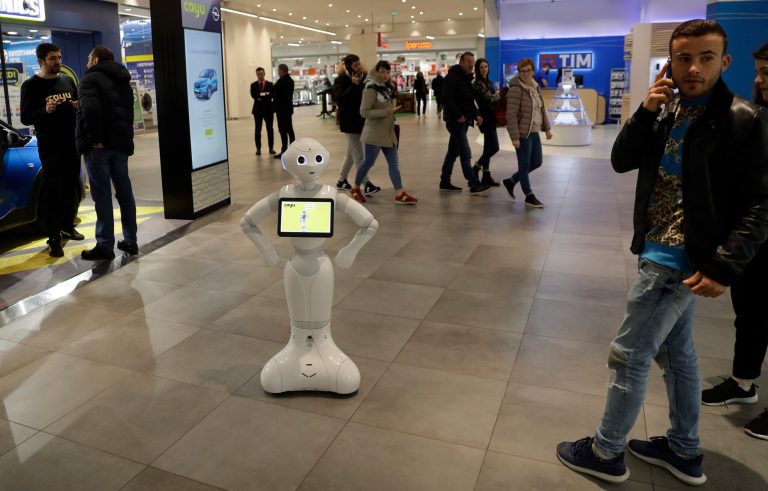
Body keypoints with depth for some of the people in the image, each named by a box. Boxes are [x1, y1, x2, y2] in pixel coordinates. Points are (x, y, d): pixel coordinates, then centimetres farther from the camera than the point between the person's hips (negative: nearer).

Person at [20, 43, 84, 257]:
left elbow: (79, 105, 21)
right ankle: (54, 239, -2)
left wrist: (80, 107, -4)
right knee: (52, 191, -4)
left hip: (72, 143, 5)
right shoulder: (31, 85, -4)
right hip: (49, 147, -5)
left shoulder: (67, 80, 11)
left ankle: (67, 226, 30)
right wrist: (45, 111, -26)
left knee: (71, 188, 13)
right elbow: (25, 118, -7)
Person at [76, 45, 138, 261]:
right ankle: (130, 241, 17)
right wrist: (125, 137, 15)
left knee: (102, 194, -4)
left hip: (99, 145, -7)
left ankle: (105, 245, -1)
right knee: (124, 191, 11)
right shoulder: (123, 81, 20)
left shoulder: (91, 77, -6)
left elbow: (90, 108, -23)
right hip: (121, 142, 7)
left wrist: (94, 138, -18)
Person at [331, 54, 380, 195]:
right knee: (358, 155, -9)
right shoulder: (340, 81, -9)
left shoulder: (363, 78, 8)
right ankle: (367, 185, -9)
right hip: (349, 122, -7)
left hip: (361, 120, 7)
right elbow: (340, 100, -23)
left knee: (352, 153, 16)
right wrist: (353, 85, -25)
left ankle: (342, 181, 30)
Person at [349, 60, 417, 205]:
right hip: (374, 132, -8)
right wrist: (386, 112, -24)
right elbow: (364, 112, -20)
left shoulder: (388, 87, 10)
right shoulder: (371, 89, -14)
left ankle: (399, 194, 1)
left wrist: (392, 112, 9)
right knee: (369, 162, 1)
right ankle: (355, 189, 20)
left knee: (393, 163, 2)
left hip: (388, 132, 8)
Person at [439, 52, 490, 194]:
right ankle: (474, 184, -8)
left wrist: (475, 115, 6)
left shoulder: (467, 78, 18)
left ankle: (445, 181, 20)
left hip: (463, 121, 9)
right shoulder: (453, 77, -11)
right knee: (465, 153, -10)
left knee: (453, 151, 13)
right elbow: (446, 99, -20)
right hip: (455, 120, -9)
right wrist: (458, 115, -22)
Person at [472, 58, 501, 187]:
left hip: (490, 117, 9)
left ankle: (486, 176, 15)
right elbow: (490, 98, -17)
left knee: (488, 148, 10)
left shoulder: (488, 82, 15)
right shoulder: (477, 83, -12)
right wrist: (500, 94, -1)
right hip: (486, 118, -9)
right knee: (494, 147, -9)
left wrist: (497, 95, -1)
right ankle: (475, 169, 3)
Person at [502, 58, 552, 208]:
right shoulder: (516, 89, -14)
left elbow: (542, 109, 19)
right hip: (523, 133, -8)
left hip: (534, 132, 9)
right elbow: (511, 115, -19)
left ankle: (511, 181, 30)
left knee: (537, 162, 15)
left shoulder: (535, 86, 11)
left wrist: (547, 128, 17)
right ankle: (529, 197, 14)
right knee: (525, 165, 2)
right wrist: (514, 137, -22)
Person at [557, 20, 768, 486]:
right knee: (675, 353, 18)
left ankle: (607, 452, 19)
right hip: (662, 252, 8)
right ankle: (685, 451, 36)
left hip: (677, 260, -8)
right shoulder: (668, 111, 6)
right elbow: (622, 161, 3)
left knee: (628, 356, 0)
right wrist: (646, 112, -11)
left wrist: (724, 267, -23)